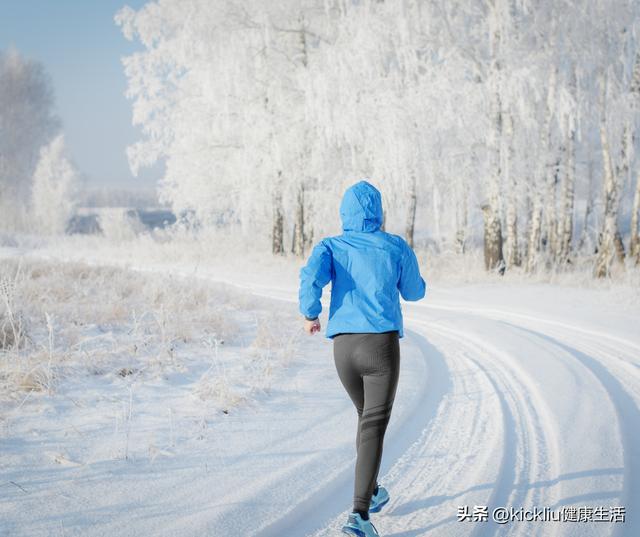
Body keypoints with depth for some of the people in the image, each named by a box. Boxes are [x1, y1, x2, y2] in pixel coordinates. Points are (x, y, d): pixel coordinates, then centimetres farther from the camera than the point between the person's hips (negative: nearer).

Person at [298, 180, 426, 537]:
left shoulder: (331, 247, 5)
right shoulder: (396, 247, 4)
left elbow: (311, 274, -15)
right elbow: (414, 292, 17)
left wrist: (310, 314, 0)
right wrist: (419, 280, 40)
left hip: (343, 347, 3)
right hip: (382, 344, -3)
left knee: (368, 417, 26)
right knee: (374, 428, -8)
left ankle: (372, 493, 40)